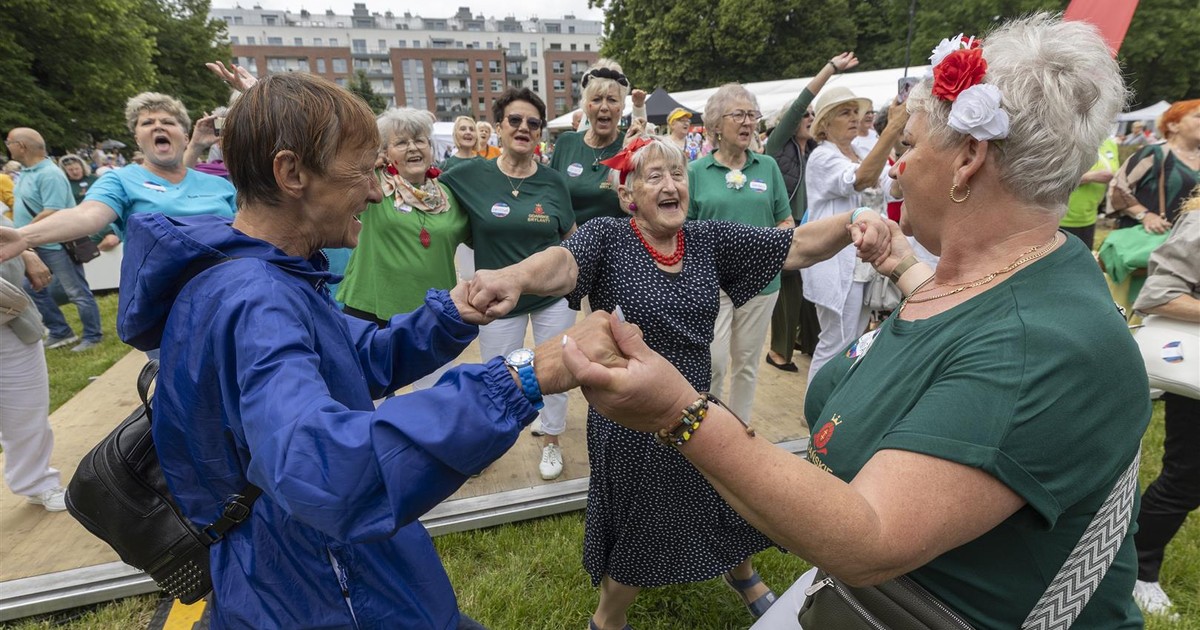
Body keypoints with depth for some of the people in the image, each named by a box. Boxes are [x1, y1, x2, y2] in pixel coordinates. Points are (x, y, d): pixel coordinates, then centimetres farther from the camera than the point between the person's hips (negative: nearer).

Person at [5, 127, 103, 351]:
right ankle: (61, 332, 24)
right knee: (34, 290, 14)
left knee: (77, 292, 0)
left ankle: (93, 336, 11)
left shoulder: (49, 174, -19)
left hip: (55, 245, -10)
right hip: (32, 246, 10)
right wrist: (15, 232, 8)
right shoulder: (26, 171, 11)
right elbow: (23, 206, 20)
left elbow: (52, 213, -25)